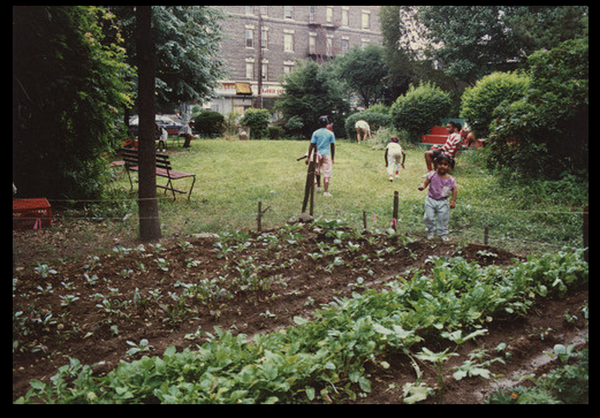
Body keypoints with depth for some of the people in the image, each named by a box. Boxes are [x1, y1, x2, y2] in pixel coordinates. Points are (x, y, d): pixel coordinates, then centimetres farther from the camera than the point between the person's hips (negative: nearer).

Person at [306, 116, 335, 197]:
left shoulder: (315, 133, 0)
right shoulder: (330, 133, 1)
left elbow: (311, 145, -3)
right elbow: (332, 147, 2)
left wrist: (308, 157, 0)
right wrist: (332, 158, 10)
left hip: (317, 154, 1)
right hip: (327, 154, -1)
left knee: (317, 172, 21)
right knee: (327, 173, -2)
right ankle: (326, 191, -10)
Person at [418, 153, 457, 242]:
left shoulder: (450, 179, -8)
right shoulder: (432, 175, -10)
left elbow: (454, 190, 4)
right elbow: (425, 182, -7)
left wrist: (453, 201, -4)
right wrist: (422, 186, -30)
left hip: (443, 202, 0)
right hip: (431, 200, 0)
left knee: (443, 219, 5)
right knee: (429, 218, -2)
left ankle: (443, 234, 27)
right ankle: (430, 232, 23)